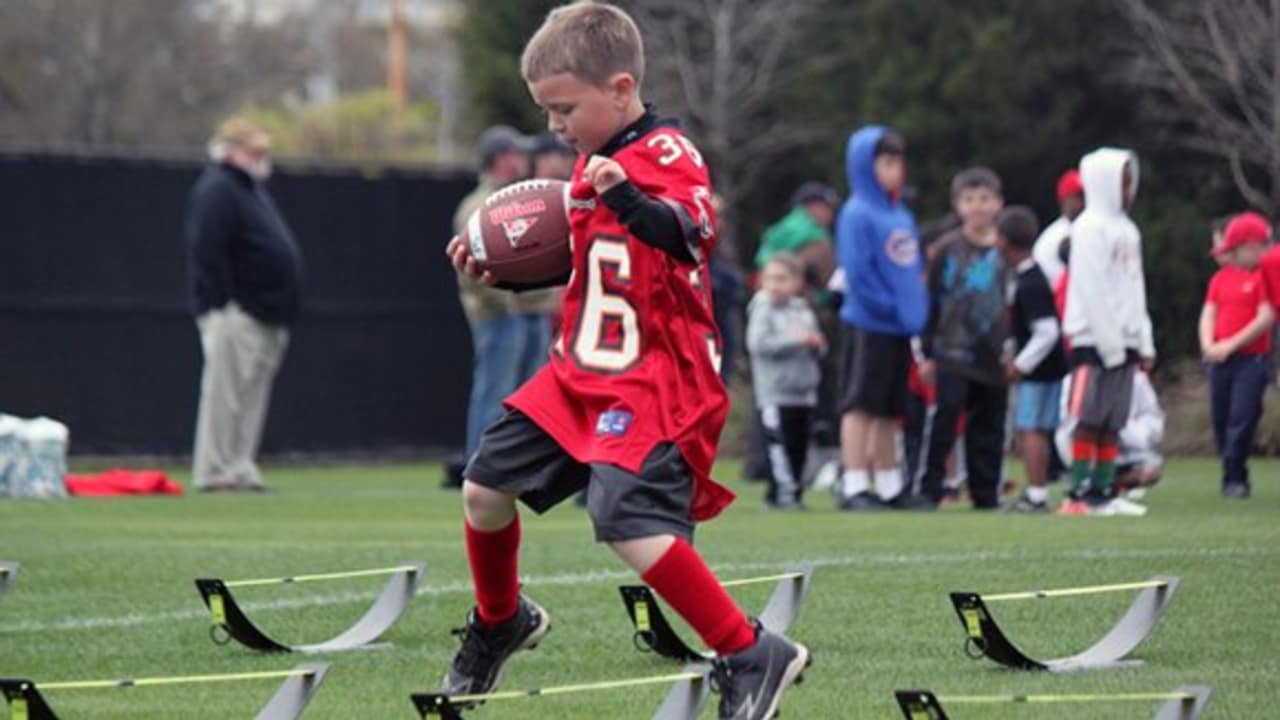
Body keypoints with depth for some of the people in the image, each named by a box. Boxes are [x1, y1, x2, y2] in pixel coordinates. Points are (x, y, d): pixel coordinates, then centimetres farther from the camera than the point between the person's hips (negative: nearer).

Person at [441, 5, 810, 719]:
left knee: (630, 523, -25)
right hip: (582, 376, 9)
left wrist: (628, 197, -52)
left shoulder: (667, 152, -15)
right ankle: (500, 624, 36)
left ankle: (752, 656, -16)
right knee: (485, 487, 11)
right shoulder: (596, 162, 13)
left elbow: (694, 234, -35)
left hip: (656, 383, -9)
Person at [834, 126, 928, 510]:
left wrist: (917, 311, 6)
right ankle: (854, 486, -4)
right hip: (868, 324, -8)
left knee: (889, 410, 13)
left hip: (899, 329, 8)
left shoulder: (902, 216, 13)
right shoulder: (858, 215, -11)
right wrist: (890, 307, -16)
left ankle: (889, 486, 19)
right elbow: (858, 272, -17)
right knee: (861, 406, -5)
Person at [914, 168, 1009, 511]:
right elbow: (931, 303, 4)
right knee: (946, 417, -9)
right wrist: (928, 353, 2)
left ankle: (985, 493, 14)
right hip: (953, 351, -2)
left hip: (993, 356, 2)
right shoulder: (948, 249, 2)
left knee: (989, 427, 6)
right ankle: (929, 490, -6)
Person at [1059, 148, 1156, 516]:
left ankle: (1104, 491, 8)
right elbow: (1091, 291, -14)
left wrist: (1144, 343, 13)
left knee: (1112, 423, 6)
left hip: (1121, 340, 8)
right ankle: (1079, 495, -8)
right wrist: (1110, 343, -17)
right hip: (1093, 339, -8)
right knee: (1090, 421, -8)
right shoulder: (1090, 228, -9)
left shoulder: (1127, 230, 18)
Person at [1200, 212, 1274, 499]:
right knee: (1220, 419, 7)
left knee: (1242, 419, -13)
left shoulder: (1264, 277, -4)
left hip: (1252, 359, -5)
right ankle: (1234, 478, 17)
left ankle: (1234, 478, -10)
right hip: (1220, 359, 5)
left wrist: (1231, 345, -13)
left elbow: (1266, 318, -12)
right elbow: (1209, 314, 10)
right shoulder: (1221, 278, 11)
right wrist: (1208, 345, -9)